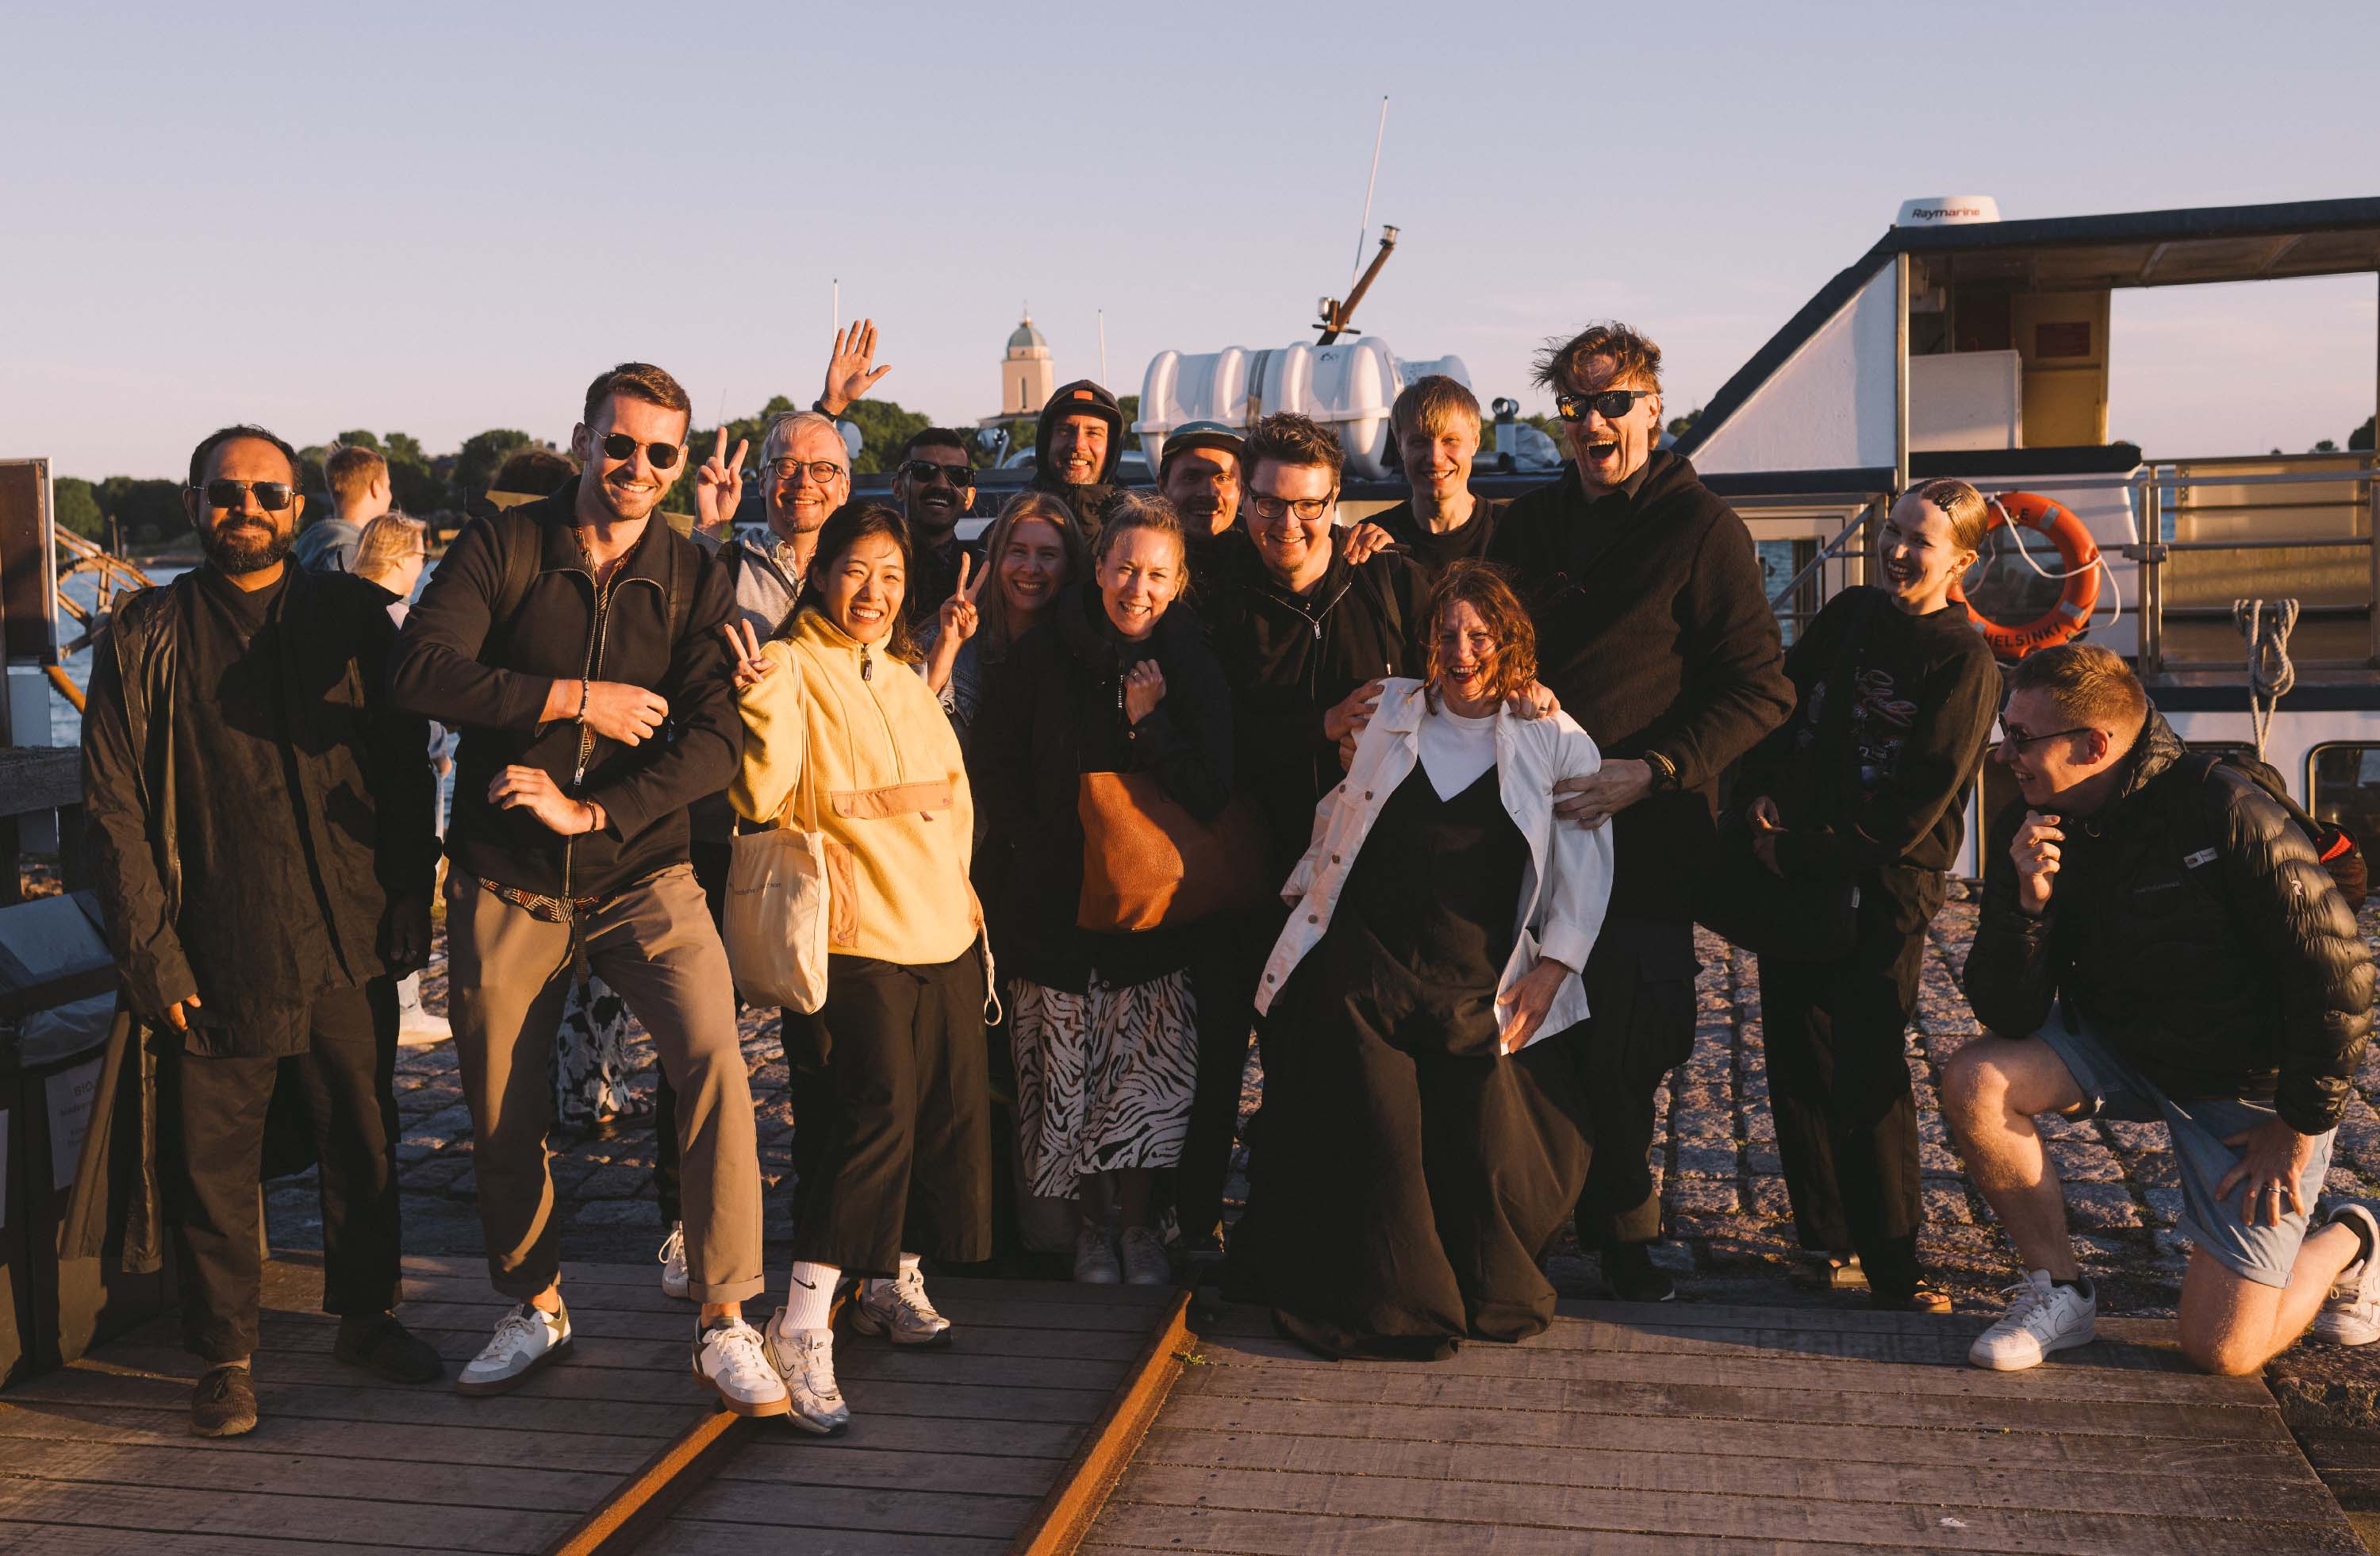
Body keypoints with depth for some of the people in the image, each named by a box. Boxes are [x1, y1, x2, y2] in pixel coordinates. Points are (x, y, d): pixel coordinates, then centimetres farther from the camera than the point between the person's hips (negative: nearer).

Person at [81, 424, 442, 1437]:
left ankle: (364, 1314, 31)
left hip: (349, 947, 2)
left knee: (363, 1142, 12)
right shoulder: (146, 638, 2)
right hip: (215, 960, -2)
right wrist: (151, 952, -5)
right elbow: (115, 806, 0)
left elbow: (404, 771, 11)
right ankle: (223, 1358, 20)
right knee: (211, 1162, 4)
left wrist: (408, 903, 4)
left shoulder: (351, 621, 7)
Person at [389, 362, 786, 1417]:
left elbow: (715, 739, -9)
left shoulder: (693, 580, 1)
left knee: (712, 1059, -19)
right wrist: (575, 698, -17)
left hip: (641, 876, 0)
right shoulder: (502, 548, -1)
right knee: (502, 1112, 10)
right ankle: (535, 1309, 34)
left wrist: (591, 809, -19)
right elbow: (419, 672, -15)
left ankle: (724, 1323, -9)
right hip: (505, 884, 1)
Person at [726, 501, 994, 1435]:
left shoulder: (906, 678, 18)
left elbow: (954, 791, 27)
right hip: (851, 938, -8)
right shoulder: (792, 667, -4)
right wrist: (765, 699, -30)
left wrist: (950, 874, 12)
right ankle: (802, 1328, -13)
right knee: (873, 1111, -18)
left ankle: (895, 1283, 28)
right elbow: (760, 799, -18)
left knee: (948, 1109, 10)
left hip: (942, 933, 8)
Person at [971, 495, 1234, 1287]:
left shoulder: (1192, 667, -1)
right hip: (1055, 901, 0)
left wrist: (1149, 725, -15)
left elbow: (1210, 796, -6)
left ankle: (1138, 1220, 15)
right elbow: (994, 769, 5)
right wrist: (1032, 857, -1)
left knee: (1148, 1070, -4)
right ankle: (1093, 1221, 21)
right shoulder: (1042, 657, -2)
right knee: (1071, 1071, 3)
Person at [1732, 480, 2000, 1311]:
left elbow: (1911, 809, -13)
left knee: (1868, 1071, -8)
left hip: (1885, 889, -6)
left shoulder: (1964, 663, -8)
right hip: (1791, 869, 6)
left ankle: (1891, 1263, 2)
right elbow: (1782, 699, 16)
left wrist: (1801, 853, -13)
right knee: (1798, 1059, 8)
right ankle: (1825, 1237, 20)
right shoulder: (1850, 613, 9)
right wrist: (1761, 791, -1)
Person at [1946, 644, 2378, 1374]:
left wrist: (2299, 1126, -13)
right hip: (2119, 1049, 5)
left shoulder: (2225, 812, -27)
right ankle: (2057, 1288, -2)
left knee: (2222, 1349, -9)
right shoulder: (2030, 827, -12)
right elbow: (2009, 1018, -14)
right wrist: (2028, 903, -31)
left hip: (2249, 1087, -5)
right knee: (1973, 1082, -22)